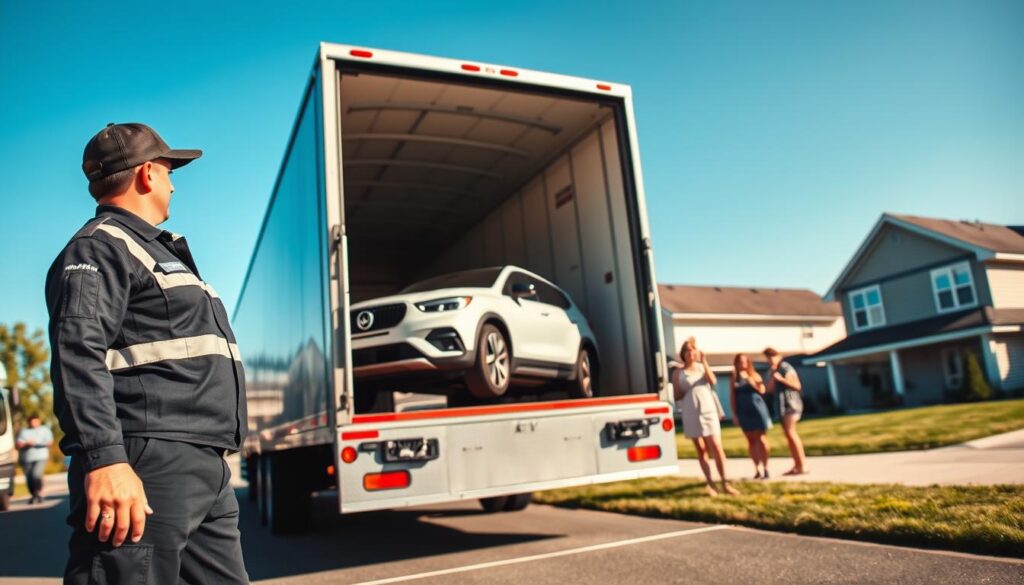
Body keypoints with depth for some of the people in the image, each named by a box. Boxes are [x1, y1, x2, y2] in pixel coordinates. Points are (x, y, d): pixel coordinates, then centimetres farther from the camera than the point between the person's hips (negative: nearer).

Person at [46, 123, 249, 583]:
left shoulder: (156, 250, 27)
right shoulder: (101, 247, -3)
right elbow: (78, 355, -19)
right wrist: (104, 459, -29)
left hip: (208, 471, 9)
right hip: (147, 469, -9)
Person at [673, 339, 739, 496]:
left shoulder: (702, 367, 8)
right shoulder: (679, 373, 3)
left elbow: (713, 381, -10)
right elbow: (677, 396, 4)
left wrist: (705, 363, -16)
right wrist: (686, 390, -13)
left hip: (708, 411, 1)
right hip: (691, 414, -1)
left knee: (717, 447, -4)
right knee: (701, 450, 4)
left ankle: (725, 483, 5)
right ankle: (710, 484, 9)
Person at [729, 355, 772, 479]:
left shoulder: (754, 375, 2)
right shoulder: (733, 378, 4)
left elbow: (762, 390, -10)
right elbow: (732, 397, 4)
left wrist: (748, 379, -15)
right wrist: (734, 414, -1)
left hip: (757, 409, -1)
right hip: (743, 412, 1)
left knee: (761, 438, -2)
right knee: (751, 440, 5)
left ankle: (765, 468, 3)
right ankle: (757, 469, 11)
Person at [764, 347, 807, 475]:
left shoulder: (786, 368, -7)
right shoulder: (771, 371, 15)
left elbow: (797, 386, -10)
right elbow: (770, 389, 10)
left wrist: (781, 379, -17)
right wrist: (772, 376, -4)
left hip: (790, 403, -8)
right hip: (781, 405, 8)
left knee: (791, 433, -15)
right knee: (789, 435, 7)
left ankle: (803, 465, -14)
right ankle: (797, 465, 10)